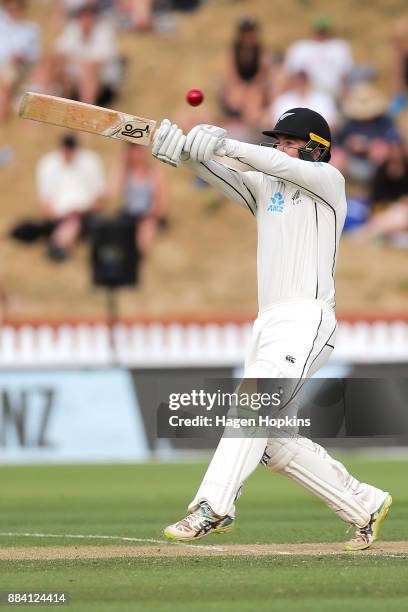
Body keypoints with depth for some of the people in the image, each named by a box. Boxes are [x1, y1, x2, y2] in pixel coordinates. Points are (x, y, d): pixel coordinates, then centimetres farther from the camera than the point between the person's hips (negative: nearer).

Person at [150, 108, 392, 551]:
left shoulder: (328, 180, 3)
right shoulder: (263, 186, 19)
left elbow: (286, 167, -16)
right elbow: (223, 177, 2)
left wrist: (226, 145, -22)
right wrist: (189, 152, -19)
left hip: (306, 317, -8)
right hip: (268, 322, 8)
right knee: (273, 441, 7)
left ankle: (212, 508, -36)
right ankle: (364, 505, 16)